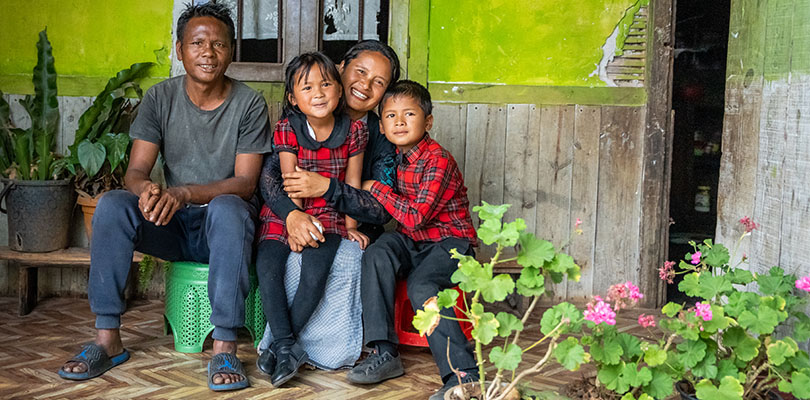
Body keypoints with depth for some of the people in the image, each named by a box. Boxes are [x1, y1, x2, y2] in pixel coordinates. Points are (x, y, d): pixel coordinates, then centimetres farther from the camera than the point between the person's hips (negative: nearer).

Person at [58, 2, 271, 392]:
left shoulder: (249, 104, -7)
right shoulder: (161, 98, 1)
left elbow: (245, 182, -14)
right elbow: (135, 171, -5)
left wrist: (184, 193, -32)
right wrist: (148, 191, -32)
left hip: (226, 225, -3)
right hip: (174, 226, 3)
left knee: (226, 208, -38)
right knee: (112, 205, -25)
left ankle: (225, 347, -36)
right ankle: (107, 339, -19)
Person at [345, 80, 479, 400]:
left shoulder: (438, 160, -17)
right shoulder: (395, 157, 7)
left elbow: (416, 216, -23)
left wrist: (377, 189, -14)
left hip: (450, 241, -6)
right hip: (412, 242, 7)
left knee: (421, 286, -32)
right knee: (376, 255, -23)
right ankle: (384, 353, -22)